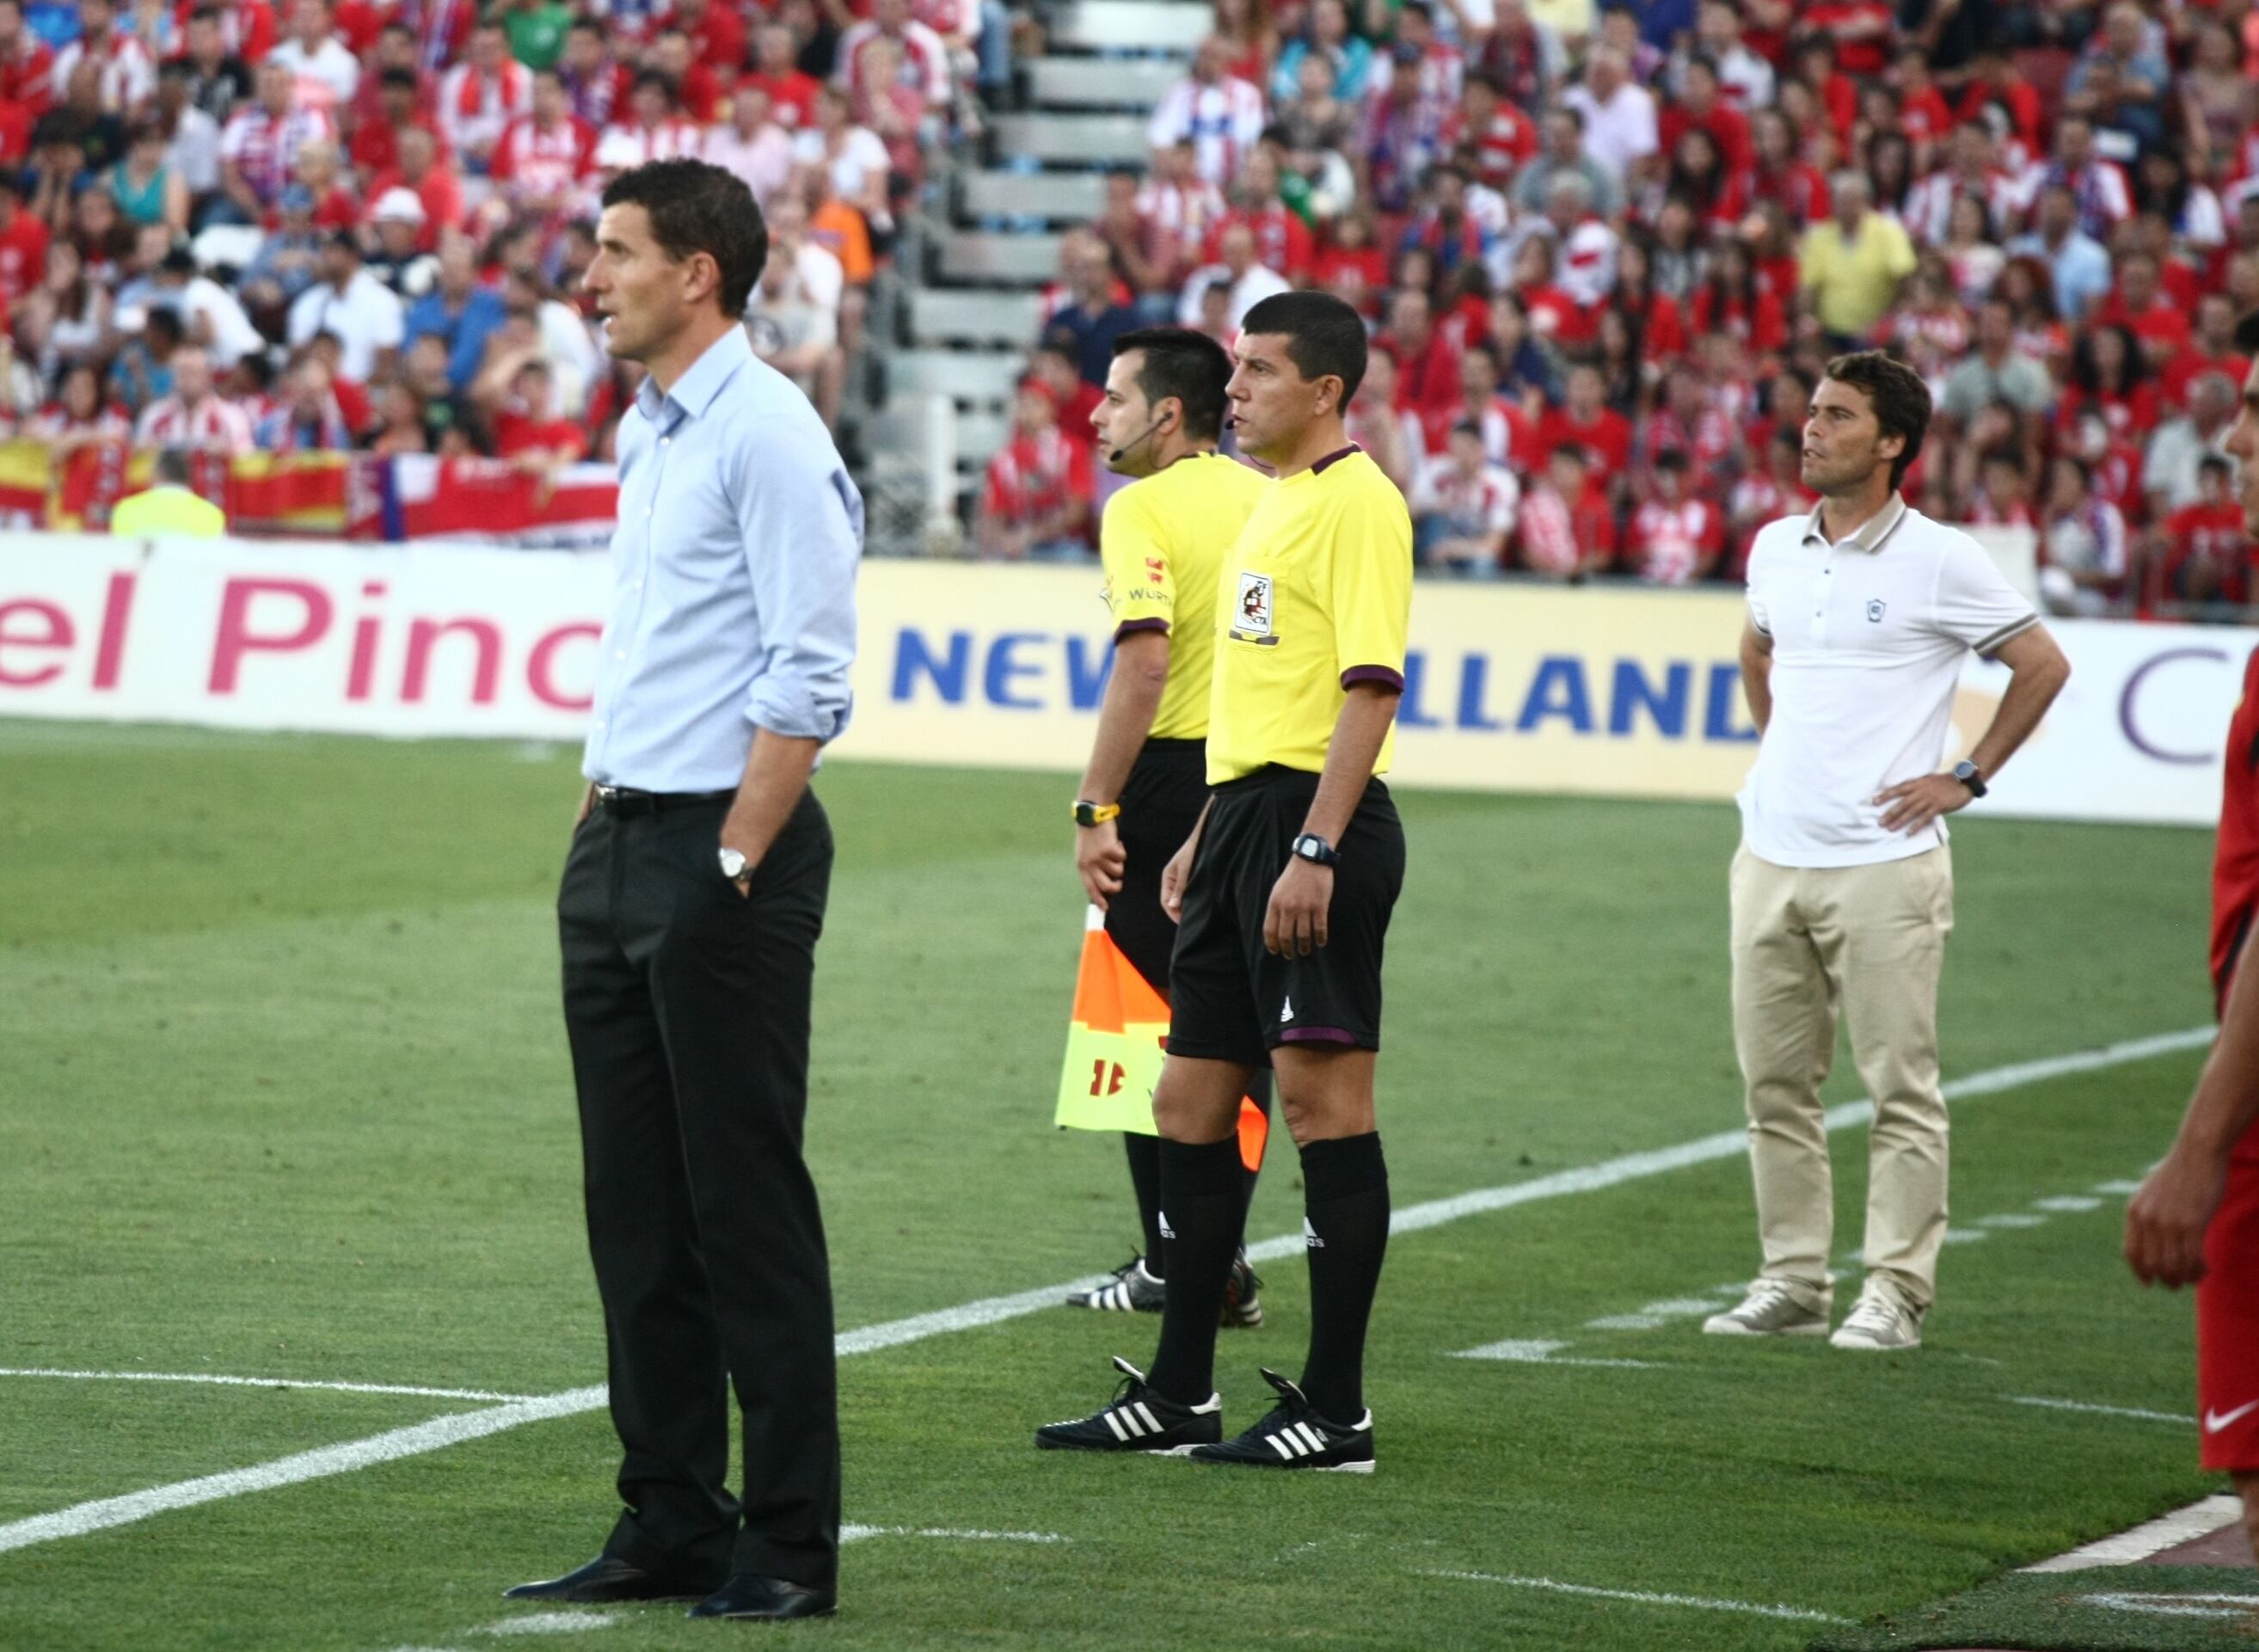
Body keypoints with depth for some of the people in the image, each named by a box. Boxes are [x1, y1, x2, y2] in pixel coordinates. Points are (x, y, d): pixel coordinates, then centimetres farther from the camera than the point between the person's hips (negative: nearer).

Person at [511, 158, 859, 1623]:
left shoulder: (765, 434, -12)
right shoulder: (649, 432, 16)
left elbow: (809, 677, -17)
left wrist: (733, 866, -18)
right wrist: (605, 815, 17)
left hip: (725, 856, -9)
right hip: (621, 845, 9)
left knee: (747, 1204, -6)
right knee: (638, 1212, 10)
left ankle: (791, 1545, -1)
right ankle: (671, 1526, 16)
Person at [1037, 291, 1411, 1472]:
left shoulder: (1358, 505, -11)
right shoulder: (1273, 503, 19)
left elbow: (1370, 687, -18)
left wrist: (1314, 851, -24)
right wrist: (1207, 837, 24)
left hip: (1316, 822, -10)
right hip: (1244, 812, 10)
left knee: (1324, 1097, -8)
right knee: (1189, 1100, 11)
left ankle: (1337, 1411, -4)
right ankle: (1176, 1395, 17)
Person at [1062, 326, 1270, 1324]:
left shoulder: (1142, 509, -11)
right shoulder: (1267, 501, 10)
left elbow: (1144, 662, -20)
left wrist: (1096, 809, -18)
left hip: (1172, 777, -6)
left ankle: (1174, 1265, 3)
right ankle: (1223, 1261, 13)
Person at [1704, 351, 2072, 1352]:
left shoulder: (1939, 560, -7)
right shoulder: (1775, 549, 10)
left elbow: (2042, 666, 1)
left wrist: (1967, 779, -1)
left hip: (1882, 864, -6)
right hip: (1772, 856, 6)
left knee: (1900, 1089, -4)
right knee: (1773, 1083, 7)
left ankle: (1895, 1295, 0)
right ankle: (1792, 1282, 14)